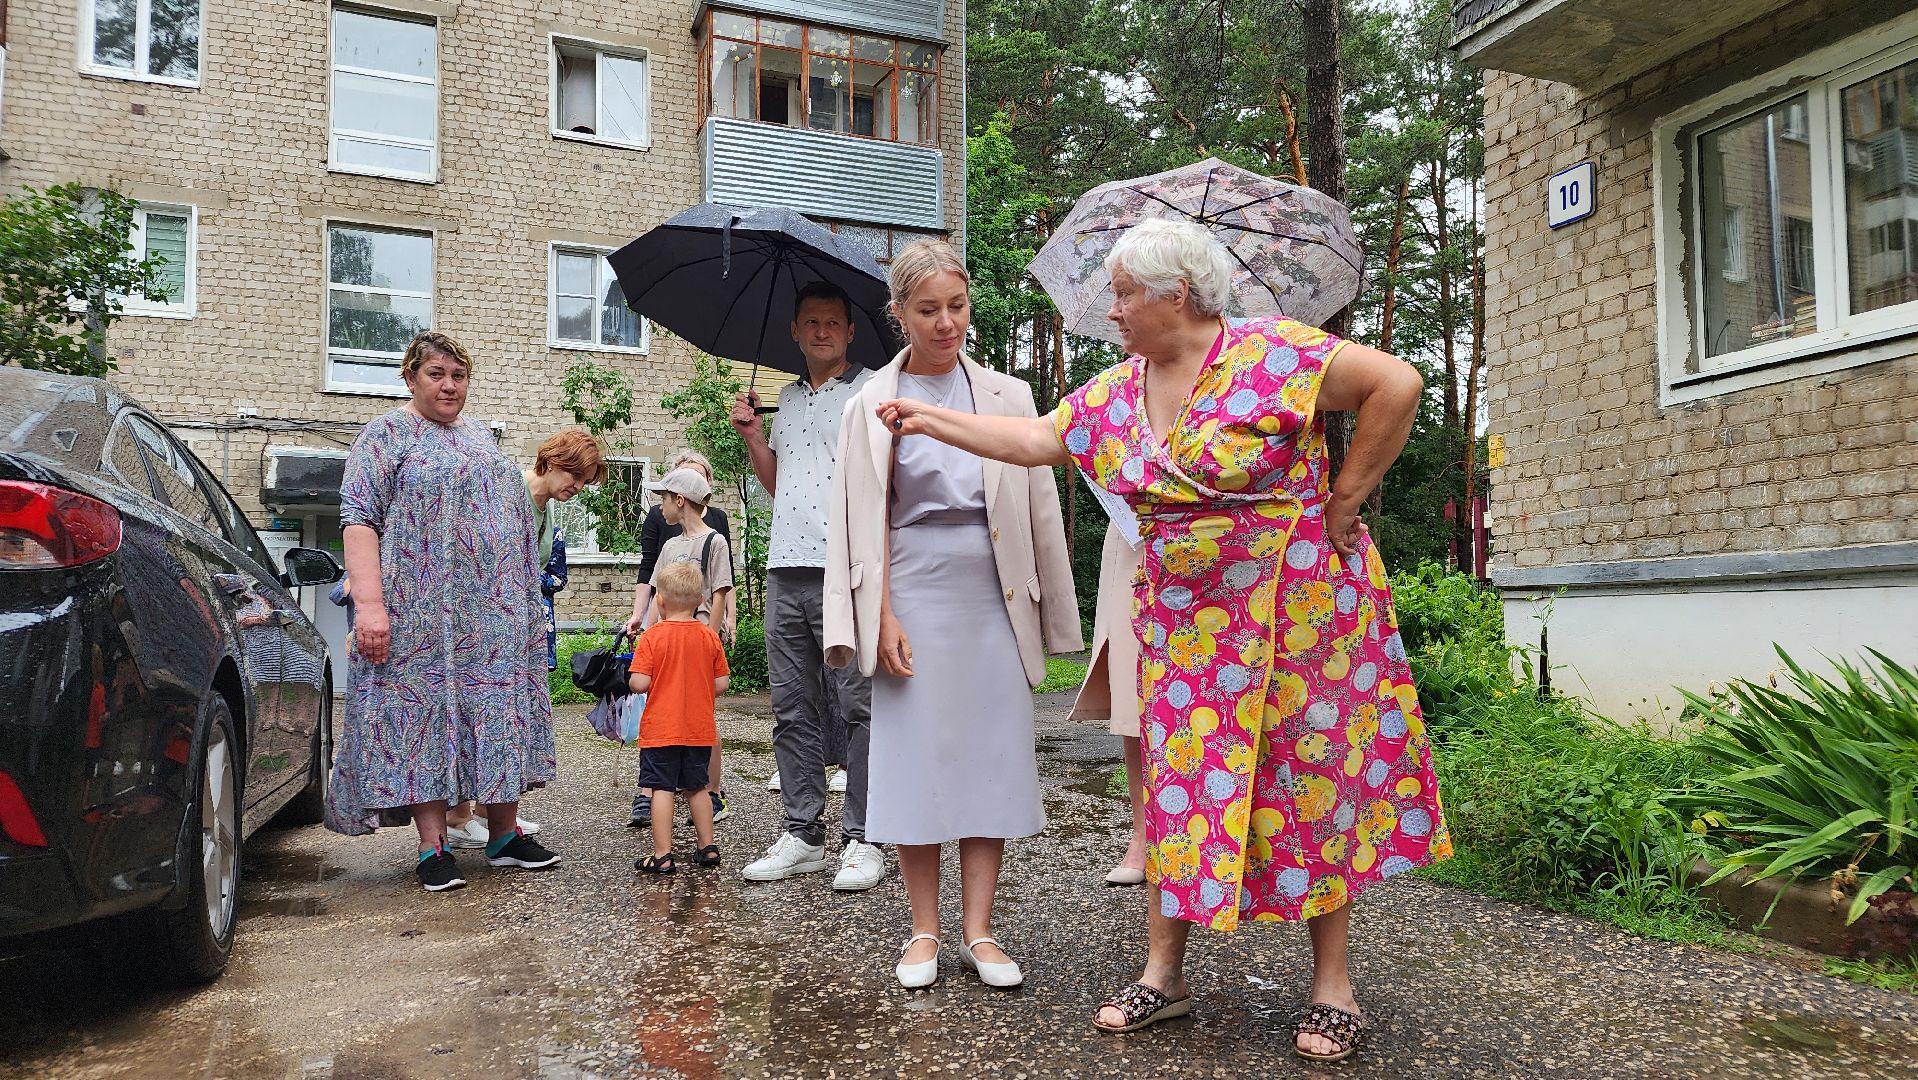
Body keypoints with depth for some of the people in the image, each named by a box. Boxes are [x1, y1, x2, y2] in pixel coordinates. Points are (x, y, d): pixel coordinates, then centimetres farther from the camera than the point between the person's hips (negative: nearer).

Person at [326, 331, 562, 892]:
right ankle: (434, 846, 3)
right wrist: (369, 603, -21)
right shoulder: (386, 435, 0)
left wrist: (526, 600, 19)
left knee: (500, 713, 6)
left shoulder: (480, 437, 19)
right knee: (424, 710, -3)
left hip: (498, 613, 6)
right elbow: (359, 520, -9)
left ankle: (504, 834, 15)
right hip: (422, 613, -6)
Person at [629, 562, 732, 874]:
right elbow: (721, 684, 1)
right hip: (700, 729, 4)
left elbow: (639, 683, -16)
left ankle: (662, 855, 1)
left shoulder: (652, 636, -10)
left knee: (662, 789, 0)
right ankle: (707, 847, 21)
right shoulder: (709, 636, 0)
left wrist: (631, 682, 7)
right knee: (696, 788, 16)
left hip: (661, 729, -4)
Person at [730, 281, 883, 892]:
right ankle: (802, 835, 17)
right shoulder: (788, 398, 22)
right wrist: (752, 435, 13)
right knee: (793, 710, 8)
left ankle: (862, 840, 4)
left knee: (856, 707, -4)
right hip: (786, 571, 7)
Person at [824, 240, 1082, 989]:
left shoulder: (1007, 396, 8)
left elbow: (1037, 507, 9)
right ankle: (924, 932, 15)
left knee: (991, 756, 3)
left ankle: (979, 932, 14)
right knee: (917, 758, 2)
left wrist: (1043, 611, 5)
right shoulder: (873, 405, 3)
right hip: (915, 592, -1)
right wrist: (882, 615, -9)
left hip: (992, 596, 2)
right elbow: (867, 519, 0)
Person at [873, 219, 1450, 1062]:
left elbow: (1396, 384, -16)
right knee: (1180, 783, 7)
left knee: (1311, 780, 2)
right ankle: (1163, 974, 18)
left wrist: (1342, 500, -13)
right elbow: (1035, 439, 11)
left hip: (1296, 604, -5)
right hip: (1184, 617, 6)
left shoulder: (1273, 353, -13)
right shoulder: (1116, 395, 6)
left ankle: (1332, 984, 16)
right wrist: (931, 420, 9)